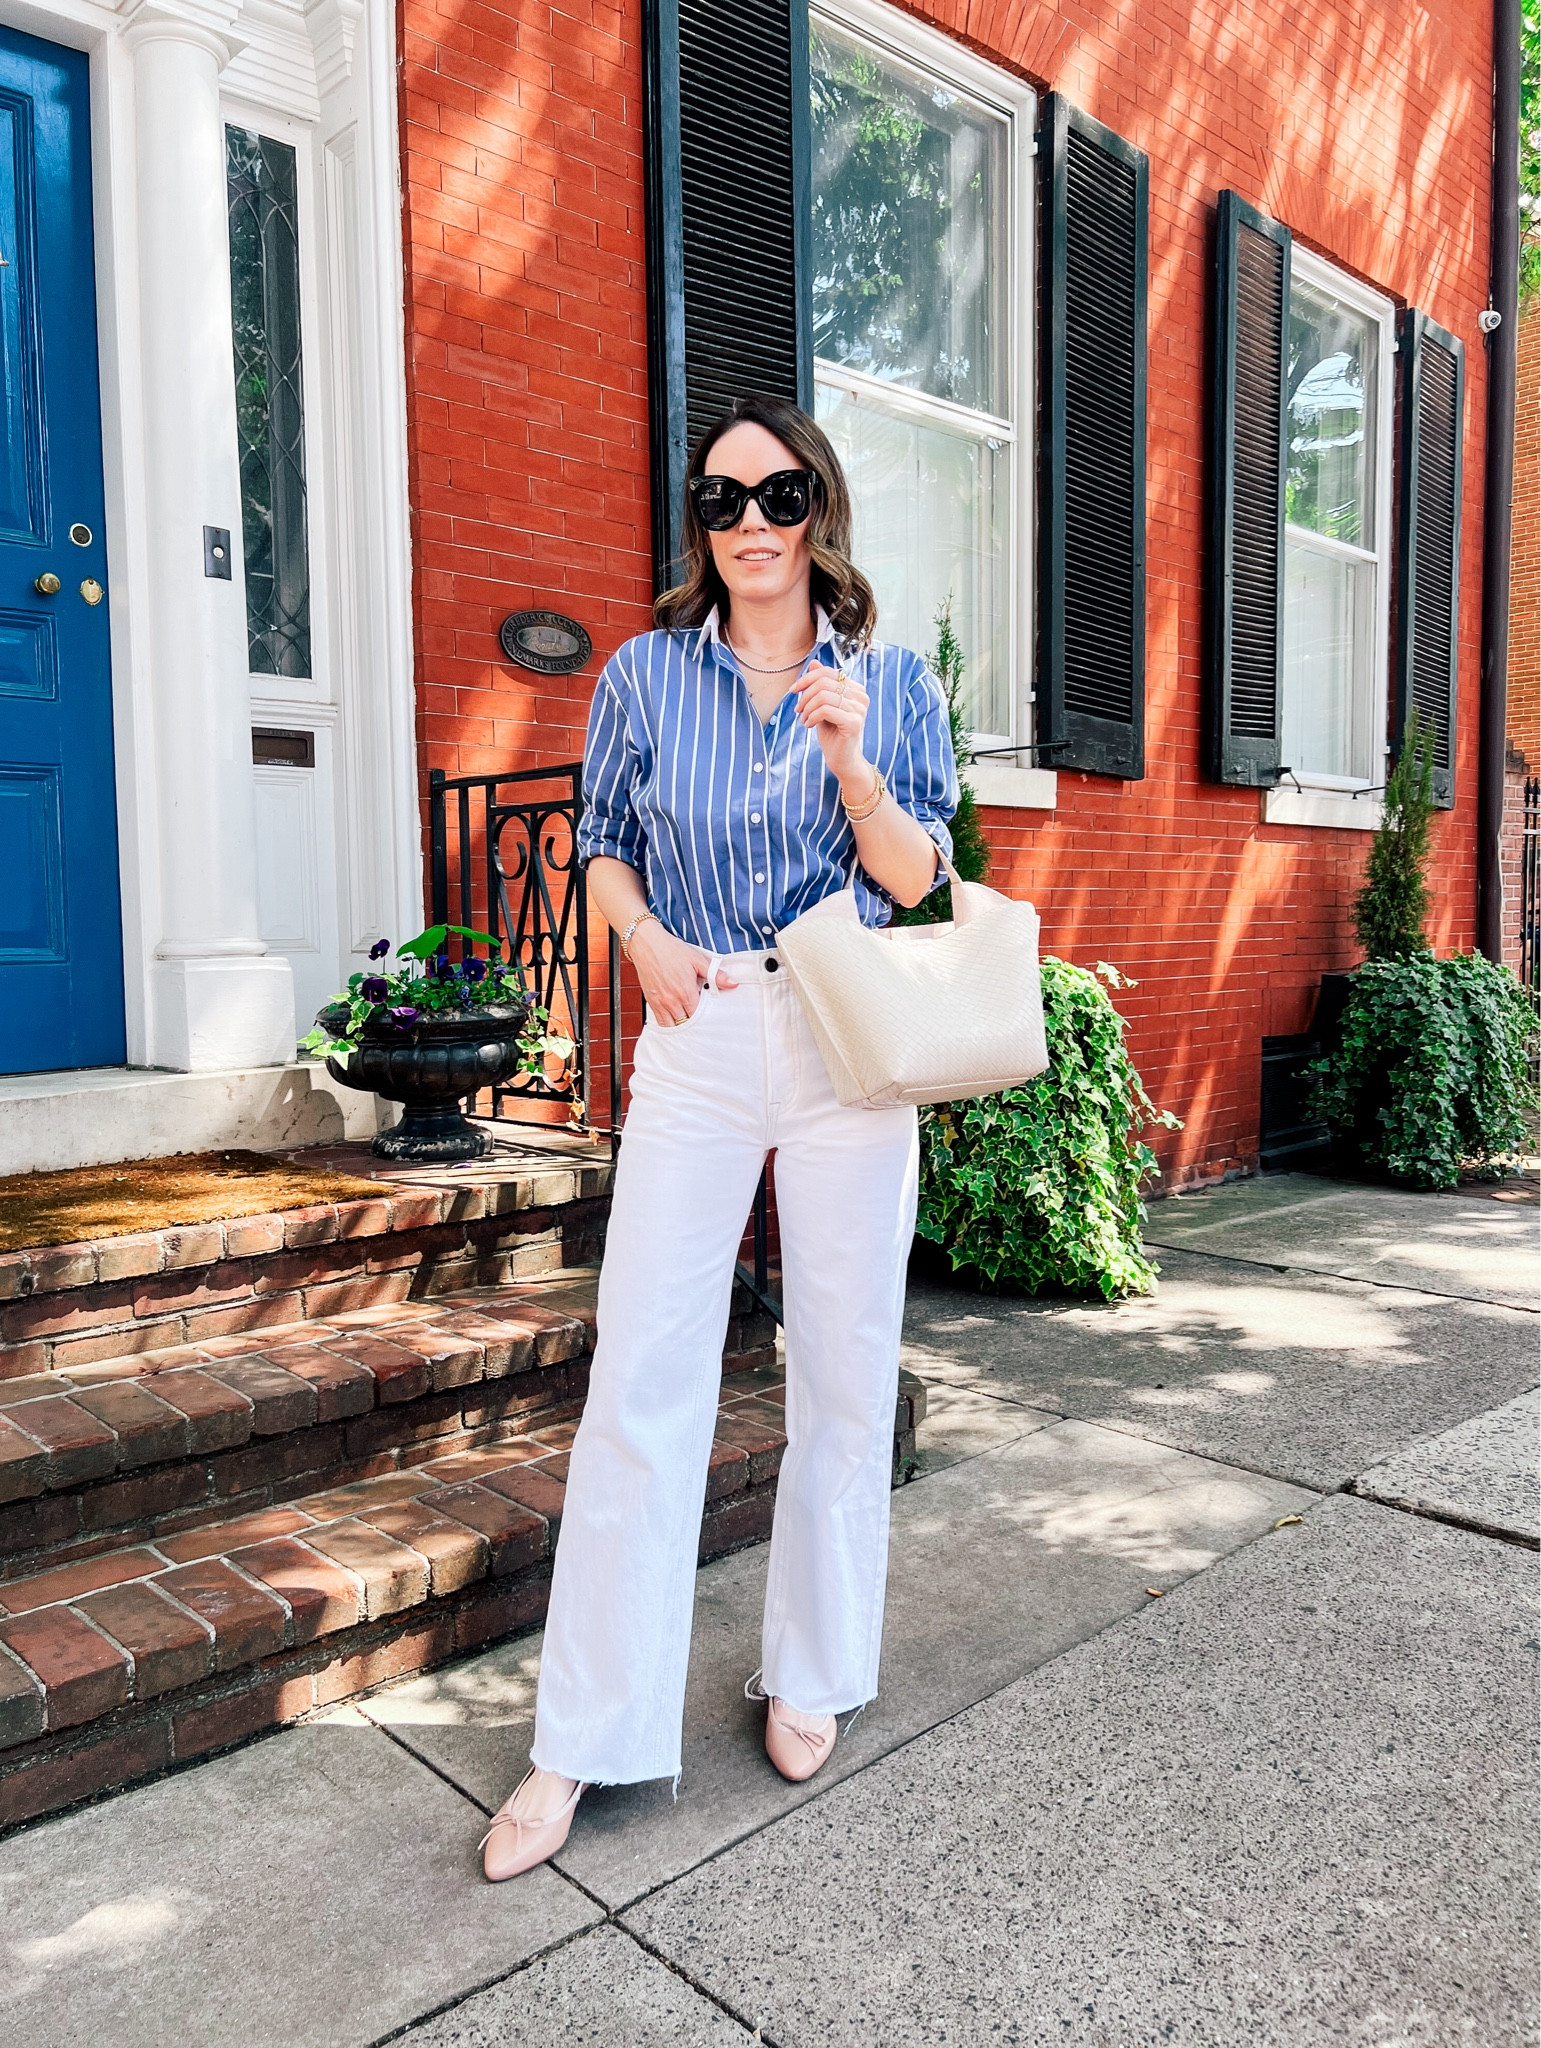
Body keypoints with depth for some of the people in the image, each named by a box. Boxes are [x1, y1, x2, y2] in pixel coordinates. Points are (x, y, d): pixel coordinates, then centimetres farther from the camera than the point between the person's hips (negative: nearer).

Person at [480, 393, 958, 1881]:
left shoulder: (890, 680, 6)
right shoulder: (645, 674, 6)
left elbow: (913, 880, 2)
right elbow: (604, 843, 13)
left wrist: (851, 757, -14)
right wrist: (647, 937, -7)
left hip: (847, 1045, 1)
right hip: (697, 1039, 0)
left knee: (845, 1374, 7)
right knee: (640, 1380, -3)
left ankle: (810, 1677, 28)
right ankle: (585, 1741, 10)